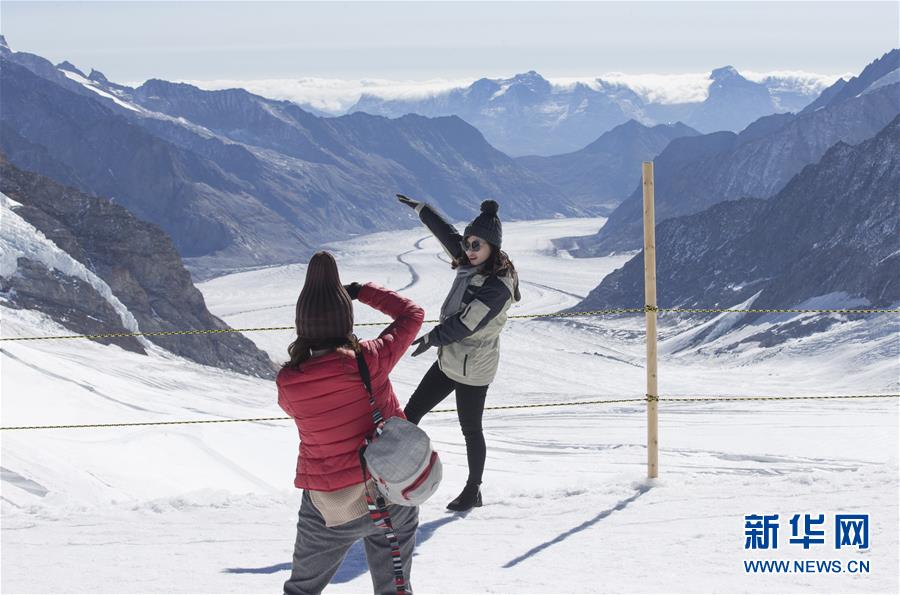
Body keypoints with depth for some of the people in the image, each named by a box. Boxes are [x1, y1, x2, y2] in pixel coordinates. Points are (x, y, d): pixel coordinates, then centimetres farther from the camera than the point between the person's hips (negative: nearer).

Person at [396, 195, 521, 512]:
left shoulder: (498, 286, -25)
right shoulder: (472, 264, 0)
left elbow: (466, 324, -25)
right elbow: (447, 234, 15)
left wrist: (433, 338, -11)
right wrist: (420, 209, 24)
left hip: (472, 368, -9)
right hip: (449, 360, 9)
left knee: (470, 430, 8)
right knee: (410, 413, 13)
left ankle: (473, 491, 25)